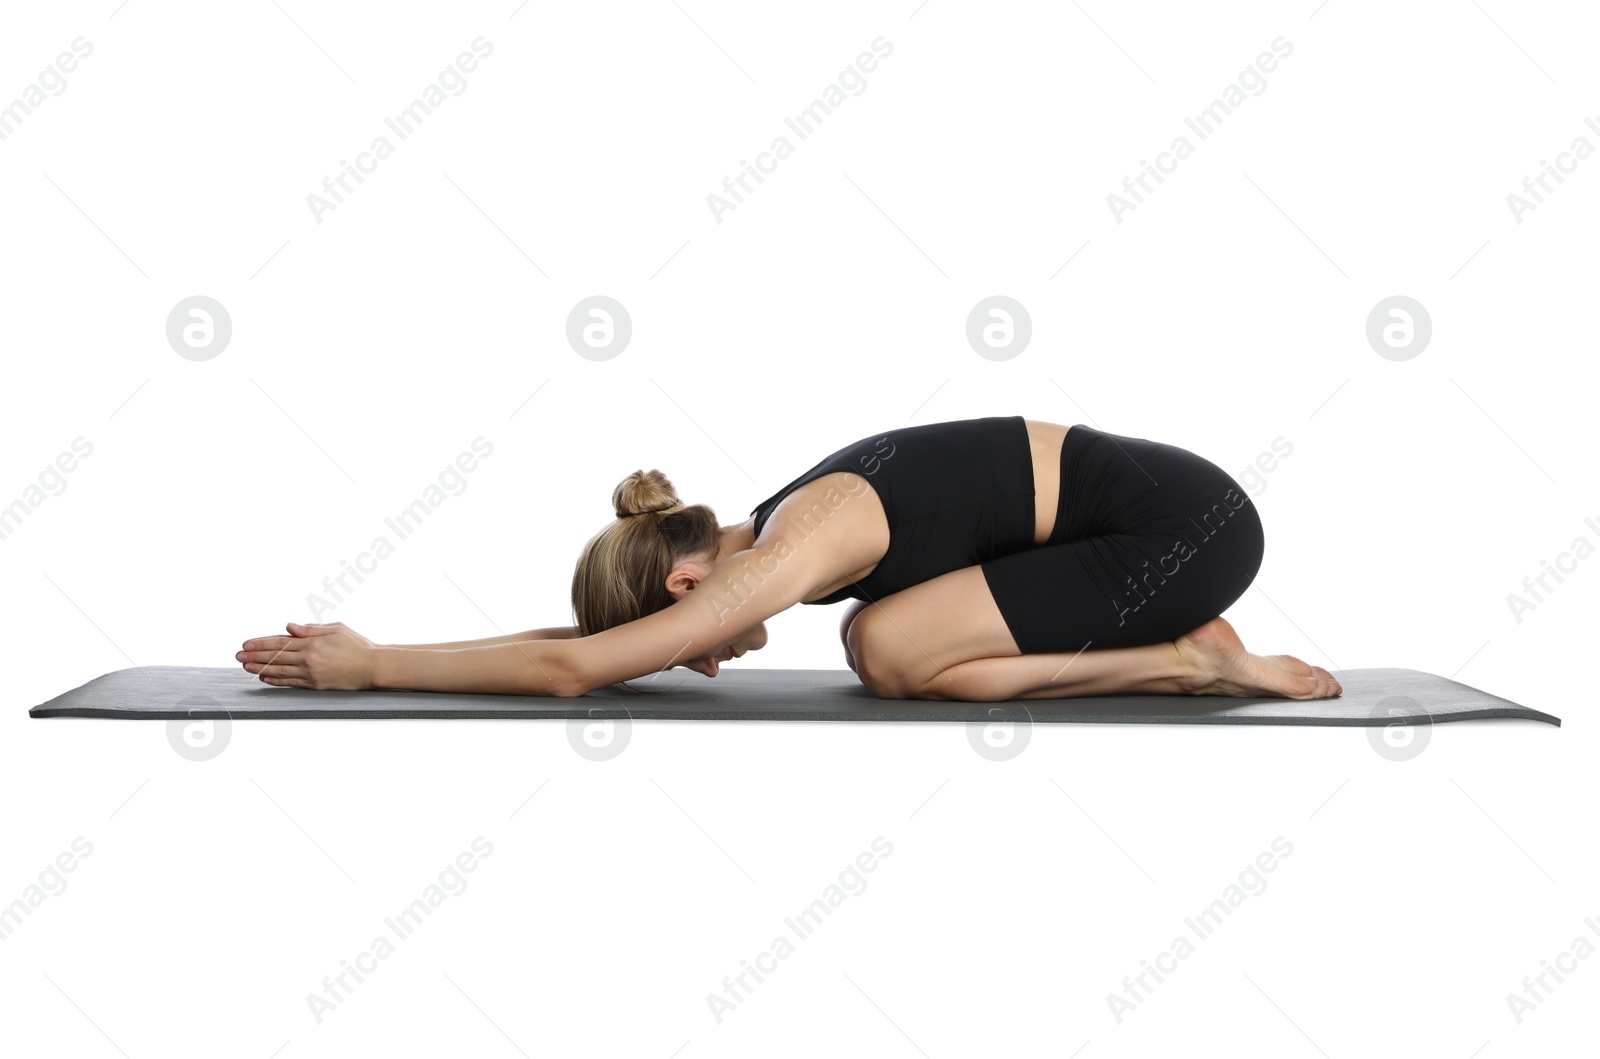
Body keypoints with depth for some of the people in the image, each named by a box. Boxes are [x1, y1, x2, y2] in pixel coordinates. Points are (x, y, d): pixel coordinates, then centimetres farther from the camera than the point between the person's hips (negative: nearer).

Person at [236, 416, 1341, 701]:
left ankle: (1191, 658, -6)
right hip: (1155, 509, 9)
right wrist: (383, 653, 11)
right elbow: (588, 636, 15)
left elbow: (570, 667, -22)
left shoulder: (781, 558, -19)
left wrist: (369, 666, -13)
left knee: (892, 650, -14)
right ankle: (1178, 644, 10)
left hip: (1187, 521, -9)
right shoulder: (784, 532, 8)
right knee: (879, 633, 7)